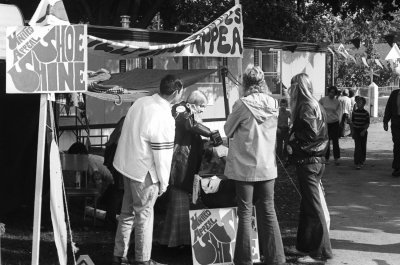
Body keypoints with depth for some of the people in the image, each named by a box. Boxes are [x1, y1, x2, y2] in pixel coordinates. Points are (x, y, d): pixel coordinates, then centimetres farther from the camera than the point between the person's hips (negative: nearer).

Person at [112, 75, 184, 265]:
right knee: (144, 215, 7)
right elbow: (162, 153, -18)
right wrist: (163, 181, -8)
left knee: (127, 212, 18)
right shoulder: (163, 117, -22)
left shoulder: (141, 102, 1)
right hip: (144, 171, -8)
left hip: (126, 164, 8)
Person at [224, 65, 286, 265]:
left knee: (245, 213, 4)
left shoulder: (242, 105, -13)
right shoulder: (273, 104, 1)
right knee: (268, 211, 11)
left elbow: (228, 131, -2)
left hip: (245, 166, -4)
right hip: (267, 166, 4)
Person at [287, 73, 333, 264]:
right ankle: (305, 246, 25)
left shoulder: (307, 106, -15)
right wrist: (293, 138, 2)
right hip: (312, 160, 10)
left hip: (308, 161, -10)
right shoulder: (312, 105, 14)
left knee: (313, 207, -4)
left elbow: (310, 134, -23)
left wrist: (293, 144, -9)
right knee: (307, 206, 15)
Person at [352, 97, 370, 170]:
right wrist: (353, 130, 7)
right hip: (356, 131, 0)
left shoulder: (366, 113, -5)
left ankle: (362, 160, 29)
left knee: (363, 146, 10)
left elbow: (367, 124, -5)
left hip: (363, 132, 0)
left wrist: (364, 131, -16)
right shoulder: (354, 112, 1)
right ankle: (357, 163, -11)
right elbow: (352, 122, 10)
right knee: (357, 147, -8)